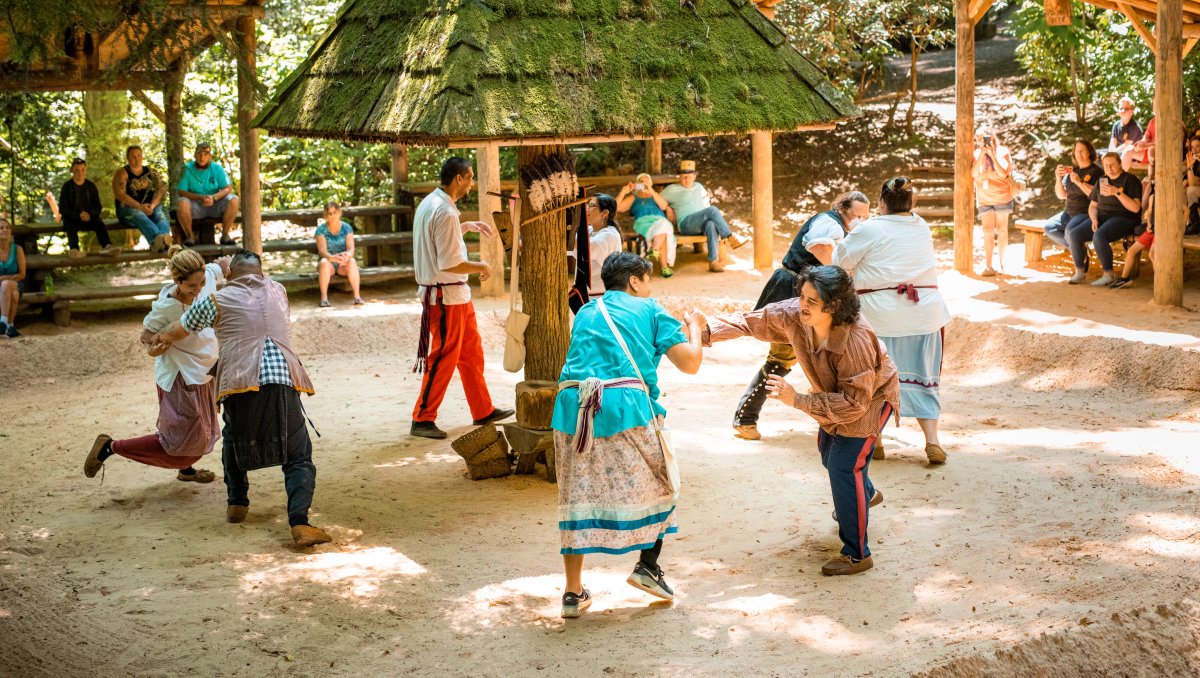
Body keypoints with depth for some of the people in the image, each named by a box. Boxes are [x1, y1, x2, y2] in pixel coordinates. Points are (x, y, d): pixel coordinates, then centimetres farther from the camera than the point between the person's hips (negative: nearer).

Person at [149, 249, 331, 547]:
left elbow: (178, 331, 24)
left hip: (240, 386, 0)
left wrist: (159, 338, 48)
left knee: (234, 440, 30)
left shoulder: (218, 300, 11)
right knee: (298, 457, 1)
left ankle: (237, 503, 33)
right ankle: (299, 522, -18)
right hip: (283, 381, 1)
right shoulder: (277, 291, 19)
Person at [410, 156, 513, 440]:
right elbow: (450, 264, -26)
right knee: (443, 358, -2)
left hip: (456, 294, 10)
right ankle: (422, 420, 6)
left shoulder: (431, 203, 9)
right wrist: (482, 267, -12)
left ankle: (483, 410, 28)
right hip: (446, 296, -10)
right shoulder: (445, 212, -23)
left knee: (471, 351, 18)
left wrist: (468, 225, 25)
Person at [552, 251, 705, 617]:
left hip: (573, 405, 4)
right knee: (657, 484, 19)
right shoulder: (649, 310, 12)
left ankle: (573, 592, 10)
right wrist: (694, 326, 27)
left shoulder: (585, 314, 25)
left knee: (578, 496, 9)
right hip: (627, 405, -4)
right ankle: (648, 566, 14)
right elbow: (690, 362, 7)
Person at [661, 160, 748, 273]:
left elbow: (706, 202, 34)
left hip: (703, 223, 4)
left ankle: (713, 261, -48)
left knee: (711, 224, -38)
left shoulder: (698, 186, 27)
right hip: (686, 224, -4)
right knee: (712, 210, -31)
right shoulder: (672, 189, 10)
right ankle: (730, 238, -35)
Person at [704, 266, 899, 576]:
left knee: (845, 468, -16)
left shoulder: (856, 340, -44)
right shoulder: (794, 314, -27)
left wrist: (797, 400, -45)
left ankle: (857, 555, -3)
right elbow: (751, 322, -12)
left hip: (871, 398, -8)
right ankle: (867, 494, 63)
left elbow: (853, 404, -40)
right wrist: (707, 332, -25)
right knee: (829, 453, 29)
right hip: (838, 396, 8)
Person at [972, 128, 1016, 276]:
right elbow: (974, 174, -12)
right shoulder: (977, 154, 2)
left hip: (1002, 196, -2)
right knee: (988, 231, -4)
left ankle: (1001, 262, 14)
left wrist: (992, 155, -22)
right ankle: (988, 266, -7)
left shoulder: (1002, 152, -6)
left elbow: (1003, 174, -17)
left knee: (1001, 230, 4)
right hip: (985, 198, 2)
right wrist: (982, 155, -17)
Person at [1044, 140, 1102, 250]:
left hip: (1087, 213, -7)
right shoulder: (1072, 170, 15)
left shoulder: (1096, 171, -4)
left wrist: (1079, 182, -22)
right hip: (1070, 212, 7)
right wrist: (1058, 179, -2)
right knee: (1049, 227, -15)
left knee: (1070, 230, -34)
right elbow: (1062, 195, 14)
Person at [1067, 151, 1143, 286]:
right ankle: (1080, 271, -3)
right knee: (1073, 234, -16)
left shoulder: (1130, 180, -4)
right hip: (1102, 217, 7)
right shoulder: (1102, 181, 17)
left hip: (1123, 218, -7)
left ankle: (1108, 275, -22)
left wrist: (1117, 193, -23)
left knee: (1098, 236, -35)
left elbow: (1135, 208, -15)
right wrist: (1094, 219, -1)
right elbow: (1093, 206, 20)